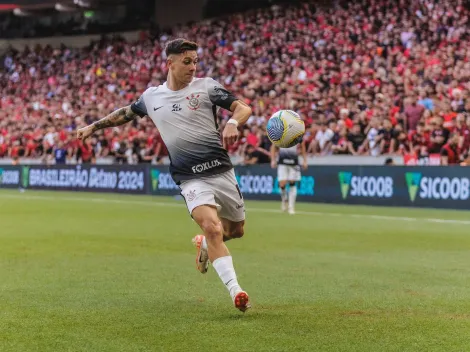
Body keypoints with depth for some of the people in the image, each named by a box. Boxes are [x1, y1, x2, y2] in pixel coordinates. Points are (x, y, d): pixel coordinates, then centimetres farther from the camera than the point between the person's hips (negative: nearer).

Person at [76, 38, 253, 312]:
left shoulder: (206, 86, 2)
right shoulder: (151, 96, 8)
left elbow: (243, 108, -2)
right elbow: (126, 113, 28)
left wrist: (232, 123, -24)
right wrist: (94, 126, 32)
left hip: (221, 171, 1)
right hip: (191, 179, -1)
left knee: (236, 230, 10)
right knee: (212, 226, -23)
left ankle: (205, 245, 44)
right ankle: (236, 291, -22)